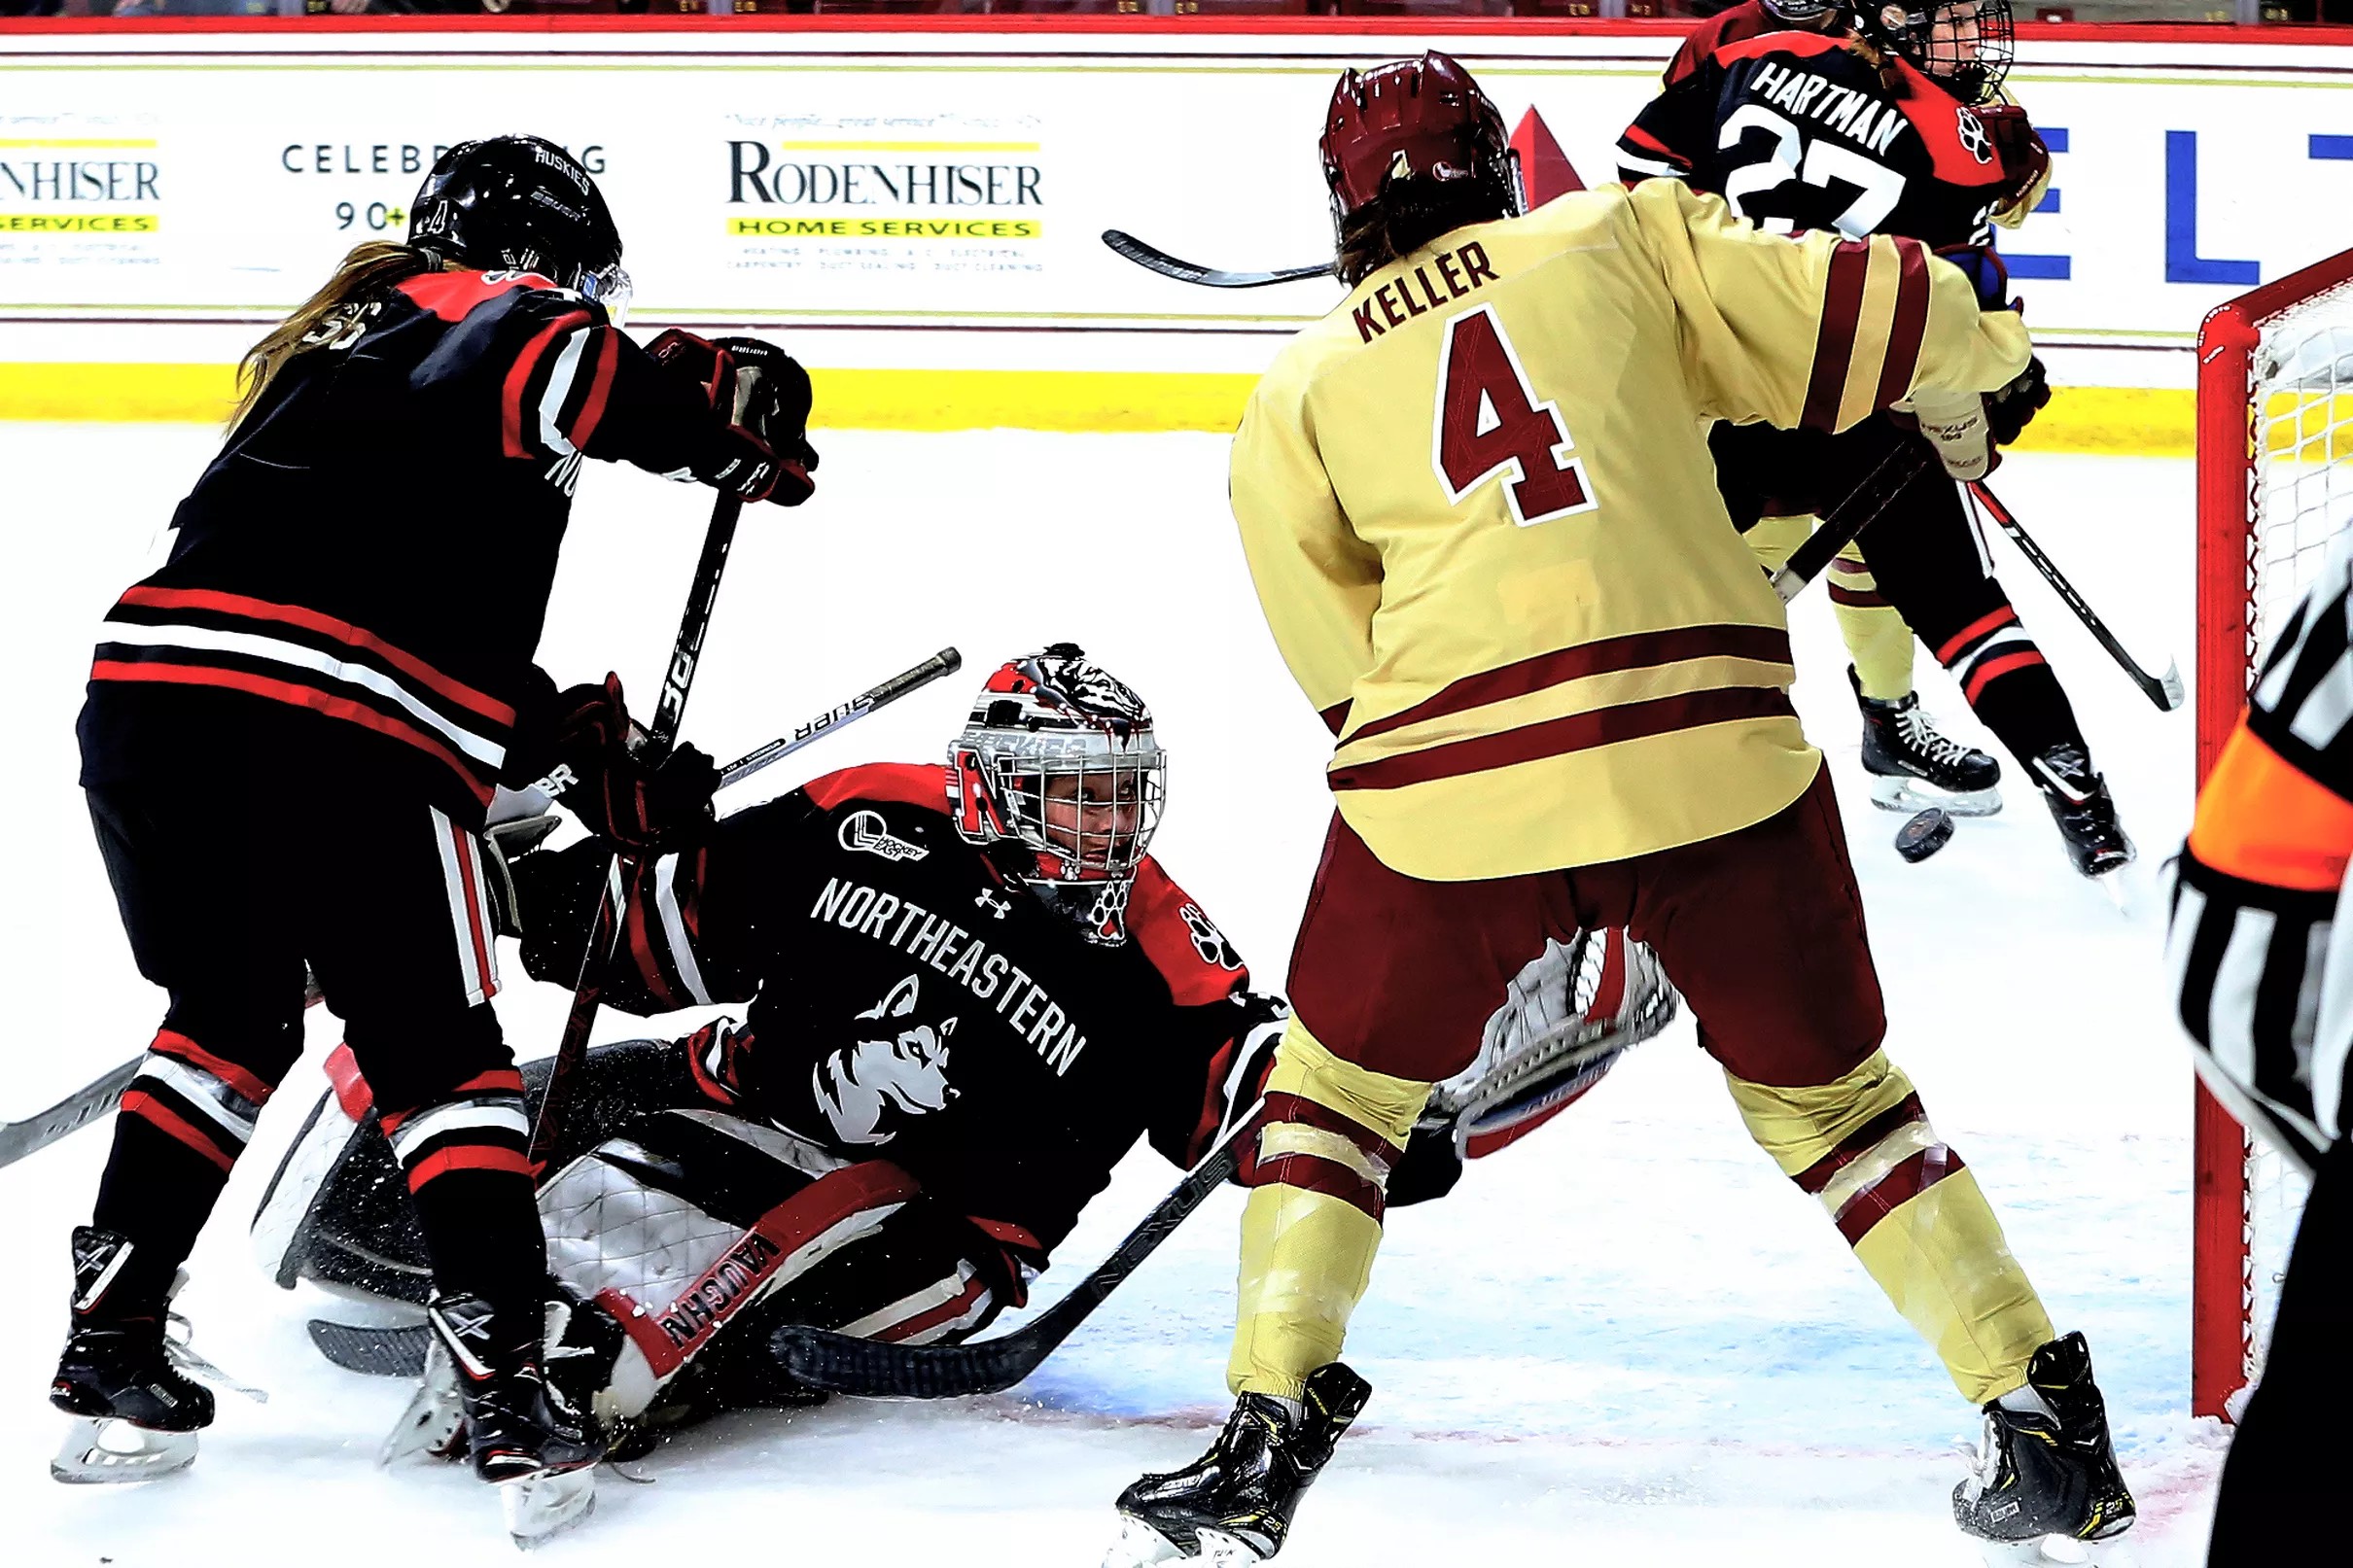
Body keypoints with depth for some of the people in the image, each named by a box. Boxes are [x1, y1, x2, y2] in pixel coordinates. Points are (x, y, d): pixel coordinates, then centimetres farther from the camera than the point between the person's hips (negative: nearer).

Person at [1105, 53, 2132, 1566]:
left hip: (1451, 791, 0)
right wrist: (1982, 329, 31)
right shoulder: (1625, 238, 13)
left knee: (1341, 1086, 22)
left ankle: (1271, 1434, 11)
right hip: (1715, 747, 1)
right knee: (1825, 1091, 18)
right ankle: (2049, 1425, 15)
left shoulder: (1301, 395, 17)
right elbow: (1845, 321, 10)